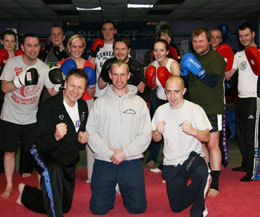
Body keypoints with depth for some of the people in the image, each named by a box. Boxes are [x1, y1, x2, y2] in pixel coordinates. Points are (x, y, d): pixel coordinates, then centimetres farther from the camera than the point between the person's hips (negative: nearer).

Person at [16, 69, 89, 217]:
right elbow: (40, 145, -24)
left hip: (69, 164, 7)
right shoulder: (48, 108, -22)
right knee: (53, 171, -44)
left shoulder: (83, 106, 0)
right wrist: (55, 136, -45)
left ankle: (26, 193, 41)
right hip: (50, 159, -7)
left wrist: (82, 137, -8)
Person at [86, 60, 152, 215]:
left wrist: (125, 153, -11)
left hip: (132, 161, 0)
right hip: (104, 161, 0)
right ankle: (112, 191, 30)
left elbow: (146, 134, -1)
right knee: (99, 208, -1)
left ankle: (124, 190, 30)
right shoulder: (100, 102, 6)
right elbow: (91, 132, 0)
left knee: (138, 207, 0)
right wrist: (109, 153, -11)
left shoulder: (139, 102, 5)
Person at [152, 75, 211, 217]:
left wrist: (193, 131, -32)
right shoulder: (161, 111, 2)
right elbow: (156, 139, 7)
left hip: (192, 156, -3)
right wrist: (157, 132, -16)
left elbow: (207, 138, -11)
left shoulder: (195, 109, -8)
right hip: (171, 162, 3)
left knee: (201, 172, -38)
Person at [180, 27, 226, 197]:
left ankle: (215, 185, 0)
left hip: (212, 109, -7)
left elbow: (213, 82, -20)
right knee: (200, 142, 14)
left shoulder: (216, 58, -9)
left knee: (212, 144, -7)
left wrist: (199, 71, -31)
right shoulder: (192, 58, 14)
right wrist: (184, 72, 2)